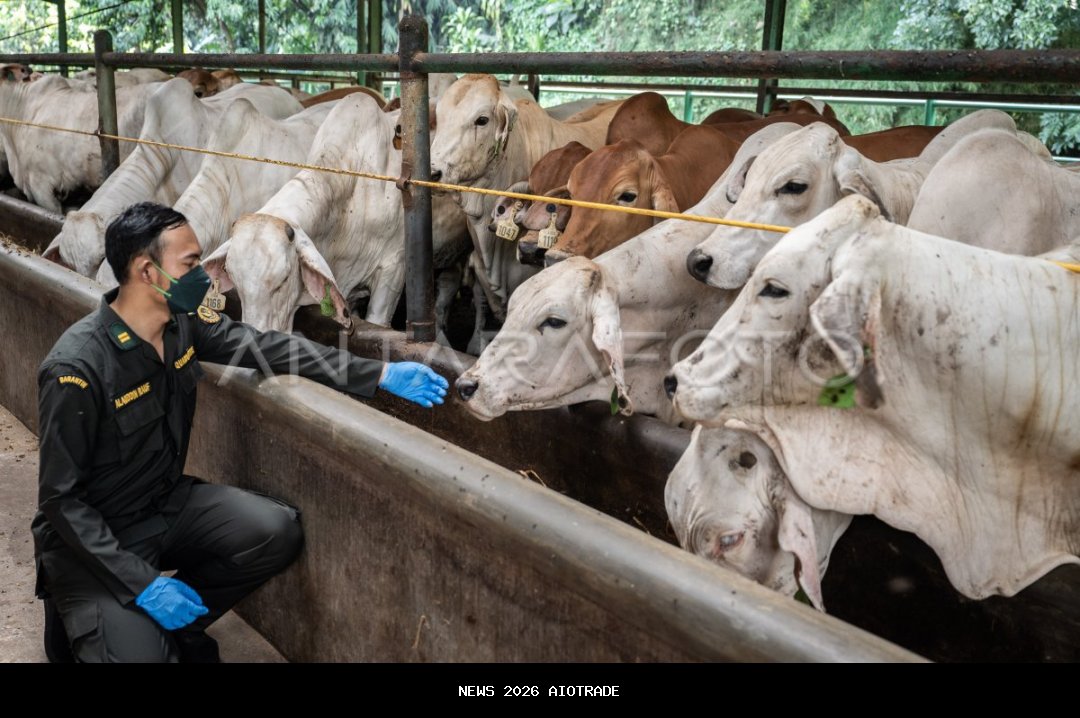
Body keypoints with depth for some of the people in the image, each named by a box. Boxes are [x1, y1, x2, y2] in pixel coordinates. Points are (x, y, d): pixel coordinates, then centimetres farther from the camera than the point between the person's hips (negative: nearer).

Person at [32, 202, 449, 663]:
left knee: (277, 532, -14)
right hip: (91, 534, -6)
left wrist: (381, 375, -9)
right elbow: (61, 498, -22)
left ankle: (173, 624, 7)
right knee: (139, 654, -22)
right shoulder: (77, 368, -26)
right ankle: (81, 616, 12)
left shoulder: (184, 323, -8)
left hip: (167, 504, 6)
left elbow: (269, 347, -3)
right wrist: (144, 584, -27)